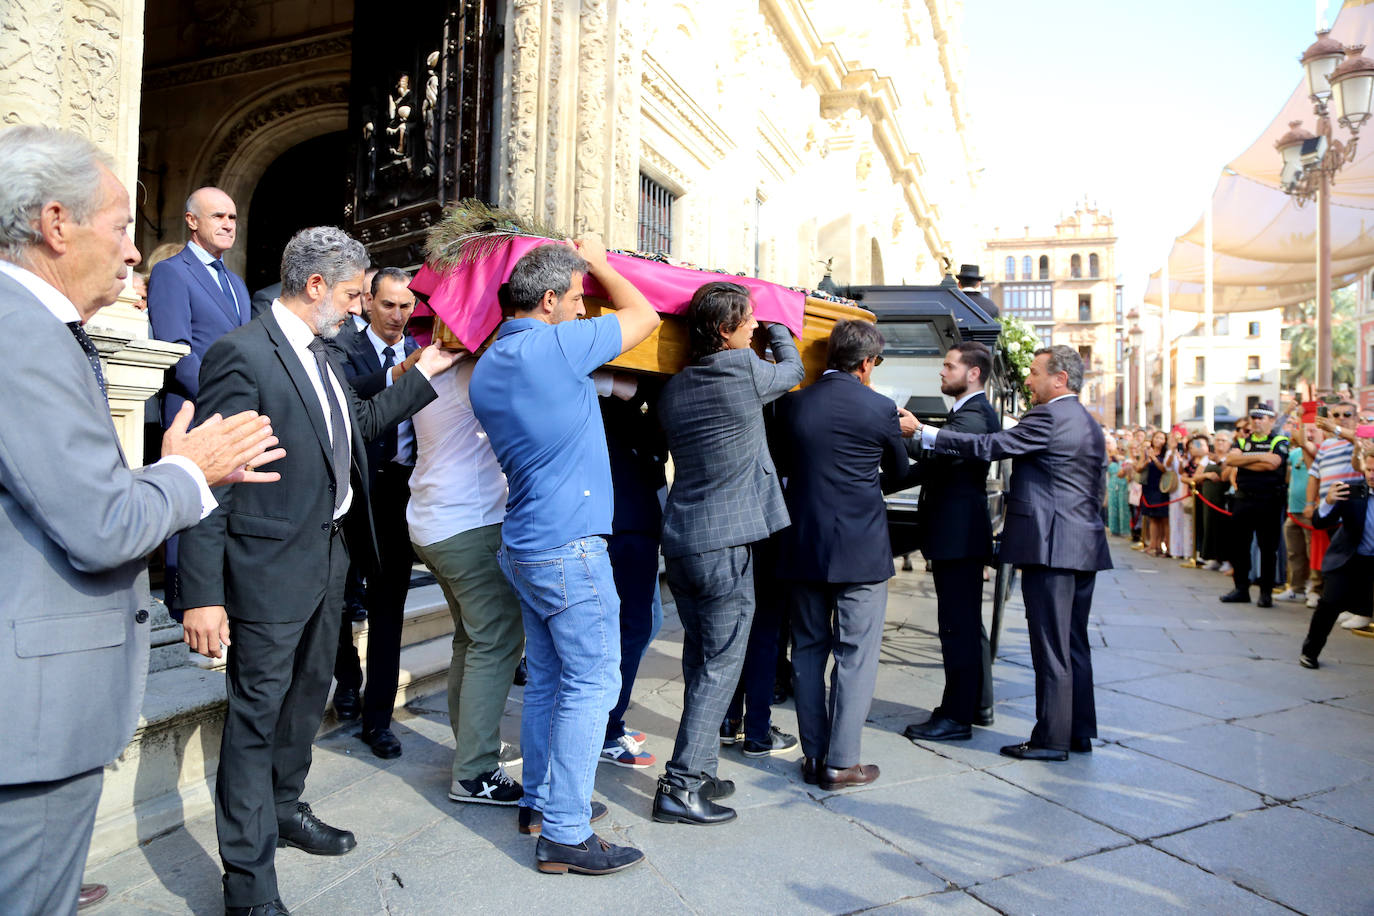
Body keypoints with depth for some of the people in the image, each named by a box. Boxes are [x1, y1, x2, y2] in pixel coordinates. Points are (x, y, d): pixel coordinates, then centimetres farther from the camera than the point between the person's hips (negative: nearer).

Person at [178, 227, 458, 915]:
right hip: (272, 564, -9)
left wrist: (423, 376, 21)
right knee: (256, 715, 3)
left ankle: (283, 807, 45)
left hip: (330, 553, 9)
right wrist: (203, 595, -23)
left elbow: (360, 424, 24)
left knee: (308, 695, 23)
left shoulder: (319, 353, 10)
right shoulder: (243, 354, -18)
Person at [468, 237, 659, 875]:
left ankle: (541, 799, 30)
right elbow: (643, 315, -3)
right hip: (570, 547, -9)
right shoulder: (556, 346, -15)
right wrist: (598, 260, 12)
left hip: (524, 546, 9)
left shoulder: (486, 369, 10)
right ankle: (565, 834, 4)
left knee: (546, 677, 18)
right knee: (592, 682, -2)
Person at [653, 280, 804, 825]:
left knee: (700, 661, 16)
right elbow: (792, 368, 9)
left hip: (679, 541, 7)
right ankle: (680, 788, 4)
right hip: (725, 542, -7)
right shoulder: (744, 370, -10)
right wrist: (775, 325, 27)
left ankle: (700, 773, 26)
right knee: (720, 666, 1)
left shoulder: (673, 388, 7)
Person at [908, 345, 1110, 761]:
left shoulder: (1047, 417, -13)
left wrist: (924, 432, -12)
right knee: (1074, 645, 15)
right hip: (1084, 547, 10)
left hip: (1050, 546, -10)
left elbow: (988, 446, -17)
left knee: (1051, 649, -3)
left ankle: (1051, 739, 4)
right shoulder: (1090, 426, 18)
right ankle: (1080, 732, 23)